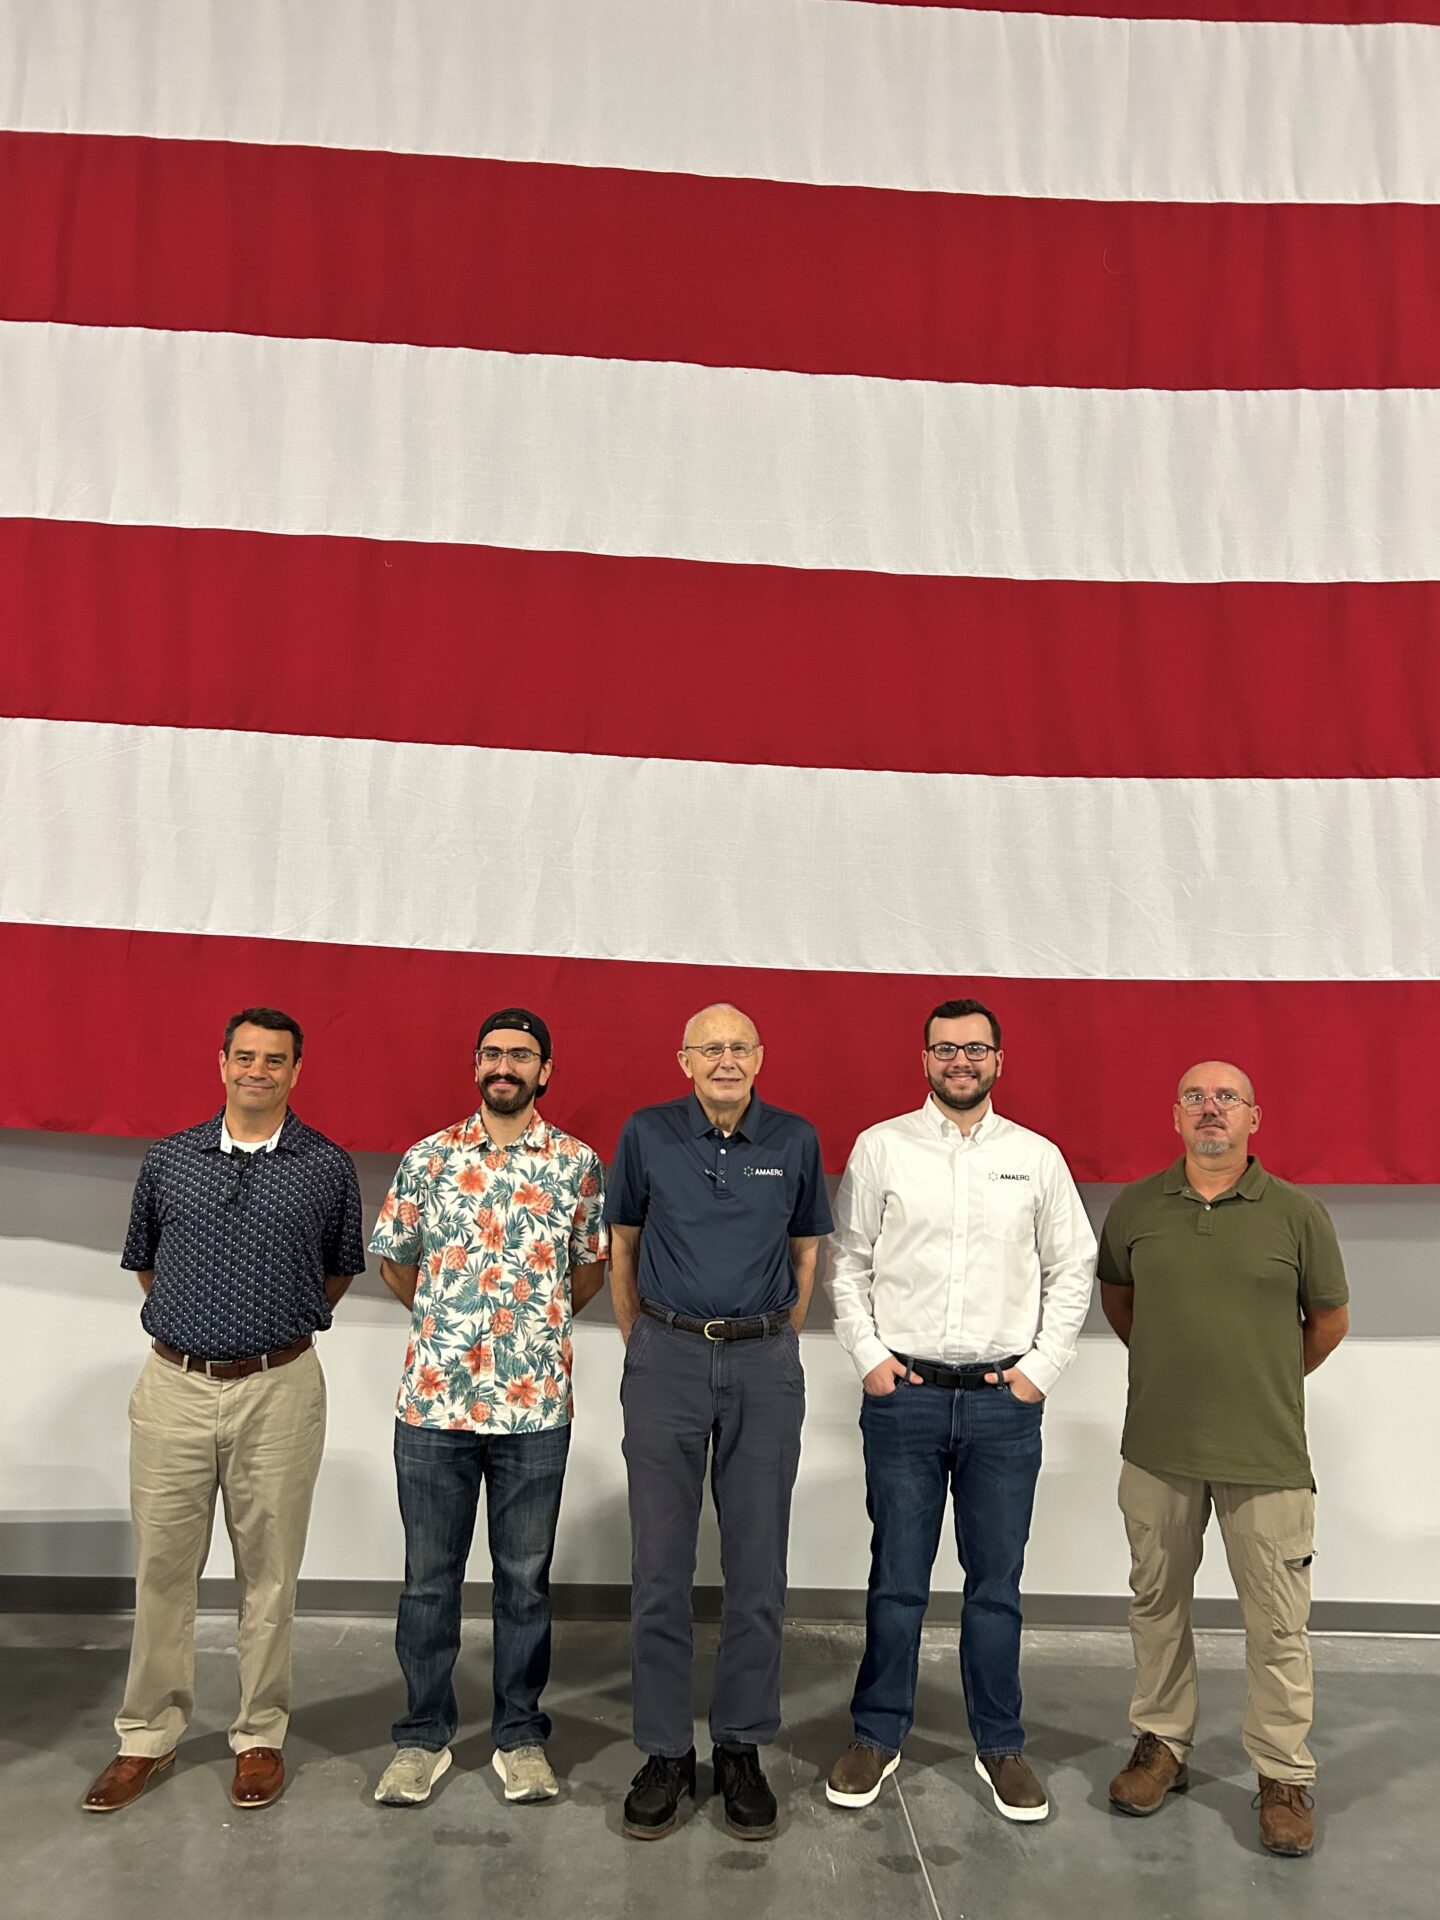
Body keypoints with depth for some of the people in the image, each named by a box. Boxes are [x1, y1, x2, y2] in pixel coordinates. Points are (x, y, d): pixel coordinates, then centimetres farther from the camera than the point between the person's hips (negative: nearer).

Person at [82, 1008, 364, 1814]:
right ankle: (148, 1737, 27)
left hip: (279, 1391, -1)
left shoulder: (327, 1166, -1)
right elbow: (144, 1261, 17)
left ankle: (261, 1737, 24)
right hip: (174, 1385, 2)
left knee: (269, 1573, 8)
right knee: (162, 1568, 10)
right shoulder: (170, 1158, 4)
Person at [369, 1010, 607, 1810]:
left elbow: (593, 1265, 11)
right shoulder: (428, 1158, 2)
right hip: (433, 1399, 1)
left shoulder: (579, 1164, 1)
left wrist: (539, 1322, 8)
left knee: (526, 1578, 11)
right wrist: (444, 1317, 11)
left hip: (536, 1405, 0)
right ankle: (424, 1735, 28)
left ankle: (522, 1735, 27)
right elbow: (393, 1259, 13)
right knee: (429, 1577, 12)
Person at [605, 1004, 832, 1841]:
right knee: (660, 1567, 5)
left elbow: (806, 1253, 11)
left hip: (764, 1365, 1)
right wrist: (642, 1345, 9)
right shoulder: (647, 1134, -1)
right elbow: (622, 1246, 9)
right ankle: (666, 1751, 20)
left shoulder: (795, 1140, 1)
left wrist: (776, 1344, 7)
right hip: (667, 1362, 0)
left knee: (759, 1568, 7)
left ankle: (743, 1748, 23)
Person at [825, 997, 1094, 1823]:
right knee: (897, 1580, 9)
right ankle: (878, 1737, 26)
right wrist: (868, 1355, -3)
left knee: (997, 1584, 11)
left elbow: (1073, 1270, 8)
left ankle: (1001, 1746, 27)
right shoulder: (881, 1148, 0)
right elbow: (848, 1261, 4)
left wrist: (1041, 1368, 1)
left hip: (1004, 1400, 1)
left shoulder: (1037, 1157, 4)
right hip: (903, 1394, -1)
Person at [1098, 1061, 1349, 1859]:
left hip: (1266, 1455, -2)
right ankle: (1161, 1744, 33)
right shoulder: (1134, 1208, -1)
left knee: (1277, 1622, 7)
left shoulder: (1298, 1214, -6)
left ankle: (1284, 1777, 24)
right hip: (1157, 1448, 2)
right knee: (1157, 1602, 16)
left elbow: (1329, 1320, 6)